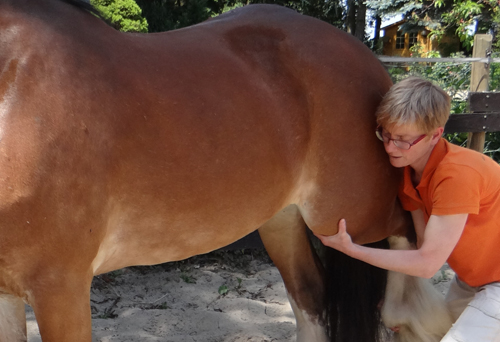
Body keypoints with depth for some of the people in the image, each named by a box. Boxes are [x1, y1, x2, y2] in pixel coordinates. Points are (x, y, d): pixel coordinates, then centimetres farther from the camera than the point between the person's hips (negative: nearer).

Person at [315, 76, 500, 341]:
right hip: (470, 279, 8)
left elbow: (428, 263, -28)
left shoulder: (458, 174, -32)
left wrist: (350, 249, -24)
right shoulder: (407, 172, -7)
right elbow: (423, 244, -3)